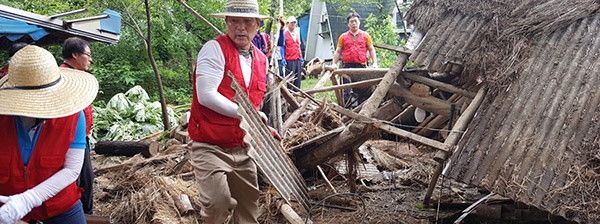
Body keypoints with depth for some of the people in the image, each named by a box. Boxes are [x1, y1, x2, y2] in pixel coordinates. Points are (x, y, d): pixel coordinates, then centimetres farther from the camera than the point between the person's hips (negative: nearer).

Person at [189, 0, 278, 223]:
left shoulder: (261, 59, 9)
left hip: (242, 149, 7)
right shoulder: (215, 48, -12)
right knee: (218, 203, -18)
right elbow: (206, 95, -22)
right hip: (209, 146, -7)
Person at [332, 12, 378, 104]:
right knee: (347, 90, -1)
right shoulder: (343, 37, 12)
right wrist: (334, 64, -1)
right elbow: (338, 51, 12)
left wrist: (375, 63, -2)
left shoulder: (365, 35, 11)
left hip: (361, 66, 0)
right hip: (347, 66, 0)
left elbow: (371, 49, 10)